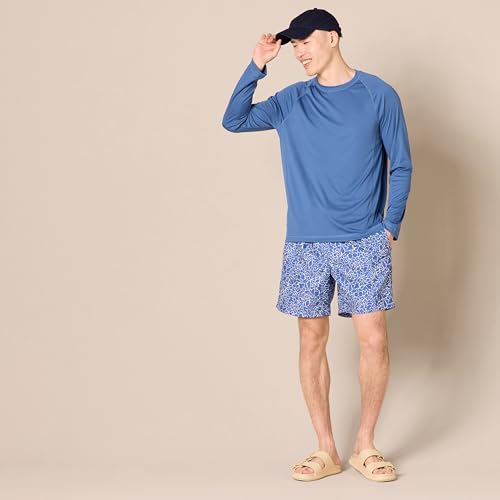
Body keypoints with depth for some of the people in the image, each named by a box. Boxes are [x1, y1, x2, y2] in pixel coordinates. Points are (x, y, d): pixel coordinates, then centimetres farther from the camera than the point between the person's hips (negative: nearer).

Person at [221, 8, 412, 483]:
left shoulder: (378, 95, 0)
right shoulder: (291, 101, 7)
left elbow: (401, 166, 4)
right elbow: (234, 121, 2)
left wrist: (391, 227, -3)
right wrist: (256, 66, -7)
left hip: (364, 243, -2)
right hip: (305, 244, 3)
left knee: (373, 341, -5)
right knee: (312, 341, 5)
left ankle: (365, 444, 13)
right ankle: (326, 449, 16)